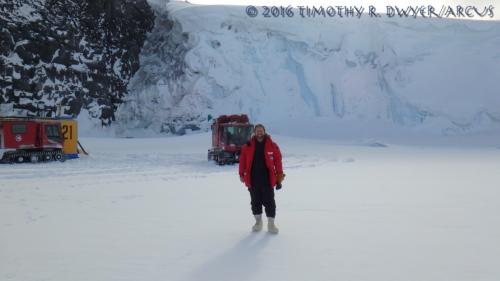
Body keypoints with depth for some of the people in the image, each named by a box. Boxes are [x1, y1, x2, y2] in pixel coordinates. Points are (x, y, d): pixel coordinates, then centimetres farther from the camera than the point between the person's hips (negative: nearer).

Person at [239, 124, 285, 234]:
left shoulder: (272, 146, -1)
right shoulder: (248, 146, 2)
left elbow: (278, 162, -1)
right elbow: (243, 161, 6)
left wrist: (279, 179, -3)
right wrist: (242, 174, 2)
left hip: (268, 180, -1)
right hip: (253, 180, 2)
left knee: (269, 202, 2)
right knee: (255, 202, 12)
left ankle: (271, 224, 14)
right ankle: (258, 222, 28)